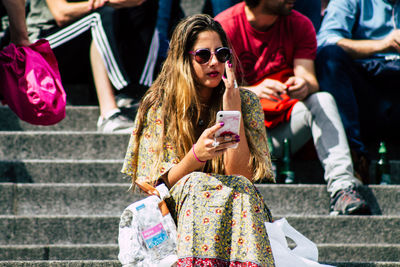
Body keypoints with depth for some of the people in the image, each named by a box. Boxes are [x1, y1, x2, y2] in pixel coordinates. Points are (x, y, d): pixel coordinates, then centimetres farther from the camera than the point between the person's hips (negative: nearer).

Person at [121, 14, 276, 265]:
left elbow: (242, 175, -6)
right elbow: (161, 184, -5)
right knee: (197, 184, -32)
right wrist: (196, 155, -25)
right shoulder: (158, 106, 0)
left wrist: (232, 113, -14)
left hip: (237, 211, 1)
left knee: (239, 188, -31)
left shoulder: (245, 101, 3)